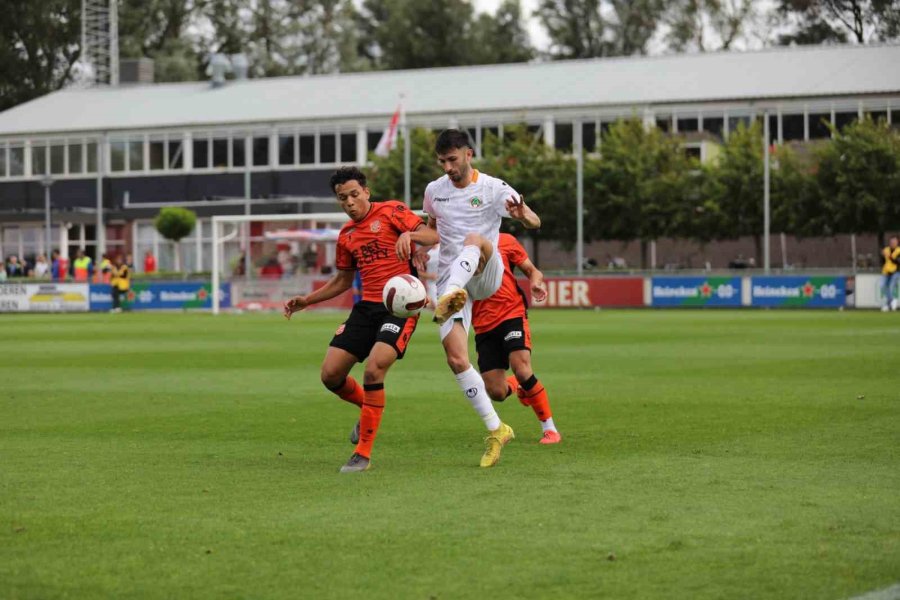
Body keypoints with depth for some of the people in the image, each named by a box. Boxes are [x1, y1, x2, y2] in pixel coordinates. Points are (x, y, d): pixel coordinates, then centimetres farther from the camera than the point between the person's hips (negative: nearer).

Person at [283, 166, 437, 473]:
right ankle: (369, 409, 32)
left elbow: (432, 236, -13)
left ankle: (363, 453, -11)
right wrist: (307, 300, 21)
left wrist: (408, 235, -33)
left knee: (373, 369, -23)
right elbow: (343, 280, 28)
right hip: (367, 307, 7)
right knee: (330, 374, -1)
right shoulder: (347, 235, 16)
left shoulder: (391, 211, -3)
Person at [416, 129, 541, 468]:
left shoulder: (493, 189, -3)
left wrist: (523, 216, -33)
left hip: (486, 276, -4)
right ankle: (495, 430, -1)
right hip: (450, 281, 4)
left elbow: (535, 224, -10)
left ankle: (447, 302, -64)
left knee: (475, 239, -37)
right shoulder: (434, 191, 11)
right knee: (456, 359, -12)